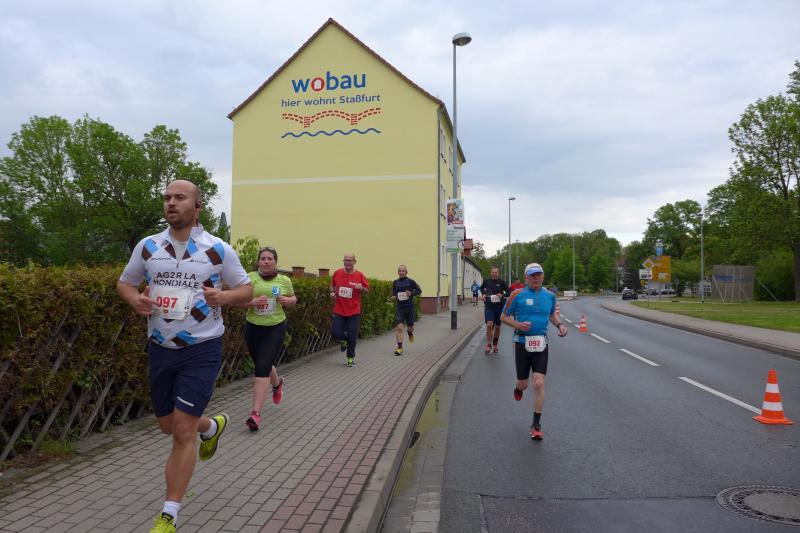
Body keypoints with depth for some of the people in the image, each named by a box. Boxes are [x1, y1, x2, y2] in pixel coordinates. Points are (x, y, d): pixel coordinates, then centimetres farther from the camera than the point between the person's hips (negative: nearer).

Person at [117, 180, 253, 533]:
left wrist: (223, 297, -22)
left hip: (201, 349, -4)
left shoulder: (218, 250, -8)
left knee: (183, 431, -6)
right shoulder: (147, 246, 1)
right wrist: (135, 300, -9)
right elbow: (124, 283, 14)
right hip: (160, 348, 4)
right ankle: (213, 426, 51)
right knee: (168, 425, 18)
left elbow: (246, 290, 0)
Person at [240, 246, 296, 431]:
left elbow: (293, 299, 15)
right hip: (253, 327, 2)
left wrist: (288, 301, -7)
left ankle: (256, 413, -9)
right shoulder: (250, 278, -3)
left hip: (275, 328, -2)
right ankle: (277, 383, 52)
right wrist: (253, 301, -22)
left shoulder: (284, 280, 1)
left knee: (262, 368, -11)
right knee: (263, 365, 18)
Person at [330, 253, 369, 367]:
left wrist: (361, 288, -17)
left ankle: (351, 358, 22)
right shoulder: (337, 273, 2)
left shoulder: (359, 275, -4)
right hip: (339, 310, 2)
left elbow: (367, 290, 4)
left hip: (354, 311, -1)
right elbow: (332, 285, 20)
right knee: (335, 332, -6)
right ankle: (343, 340, 31)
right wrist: (332, 292, 0)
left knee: (352, 337, 2)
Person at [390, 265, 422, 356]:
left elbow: (419, 291, 4)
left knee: (410, 327, 11)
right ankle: (400, 348, -10)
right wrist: (393, 296, -2)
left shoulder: (410, 281, -4)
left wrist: (411, 293, -14)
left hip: (410, 307, -1)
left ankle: (410, 333, 49)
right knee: (398, 327, -14)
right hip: (399, 308, 1)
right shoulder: (395, 282, 4)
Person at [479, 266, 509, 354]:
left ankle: (495, 344, 29)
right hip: (489, 307, -1)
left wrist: (502, 295, -15)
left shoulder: (502, 282, -2)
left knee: (497, 327, 11)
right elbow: (481, 288, 20)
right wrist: (483, 294, 2)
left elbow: (508, 292, 3)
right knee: (489, 324, -16)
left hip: (499, 307, 1)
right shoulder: (486, 281, 1)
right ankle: (488, 345, -7)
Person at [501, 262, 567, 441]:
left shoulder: (550, 295, 6)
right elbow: (504, 317, 1)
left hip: (541, 345, 1)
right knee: (523, 383, 8)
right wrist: (518, 324, -16)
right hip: (522, 343, -1)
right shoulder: (517, 294, -4)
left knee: (539, 384, -8)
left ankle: (536, 425, 5)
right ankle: (518, 389, 49)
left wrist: (560, 325, 5)